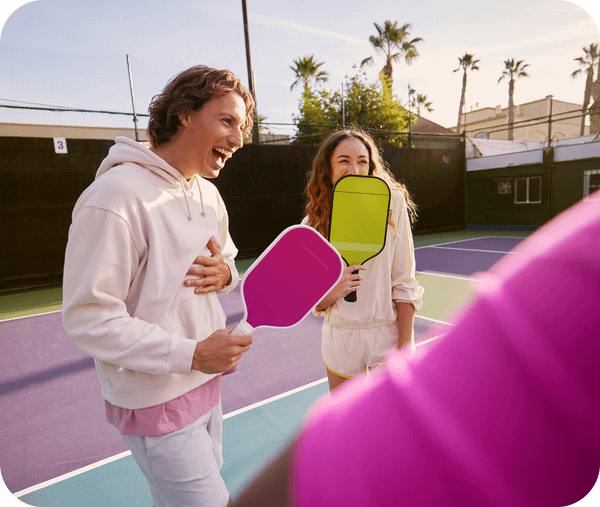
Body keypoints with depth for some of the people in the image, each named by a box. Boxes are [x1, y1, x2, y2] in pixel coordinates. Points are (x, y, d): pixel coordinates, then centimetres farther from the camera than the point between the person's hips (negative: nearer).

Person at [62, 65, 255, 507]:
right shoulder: (116, 195, -22)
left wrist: (226, 273, -9)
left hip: (205, 383, 8)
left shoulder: (208, 193, 5)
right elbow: (87, 317, -22)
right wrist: (190, 354, -27)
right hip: (156, 402, -8)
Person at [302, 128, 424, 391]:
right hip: (340, 338, 2)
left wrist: (404, 346, -10)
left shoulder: (392, 203, -10)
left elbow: (404, 281, -8)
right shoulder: (313, 224, -4)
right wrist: (333, 291, -19)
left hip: (388, 333, -1)